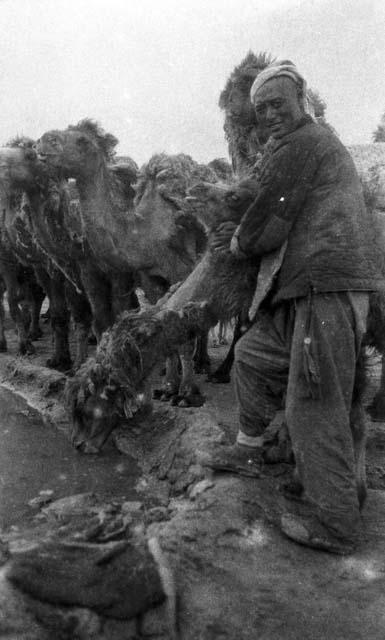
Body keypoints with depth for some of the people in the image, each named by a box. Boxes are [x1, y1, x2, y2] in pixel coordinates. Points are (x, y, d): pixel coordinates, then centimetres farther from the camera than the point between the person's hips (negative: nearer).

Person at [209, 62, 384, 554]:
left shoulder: (300, 145, -8)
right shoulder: (318, 143, 26)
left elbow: (268, 225, -11)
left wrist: (239, 244, 10)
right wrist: (242, 236, 16)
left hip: (328, 286, -11)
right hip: (305, 290, 11)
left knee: (315, 405, -7)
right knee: (254, 354, 21)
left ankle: (335, 526, 5)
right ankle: (248, 448, 35)